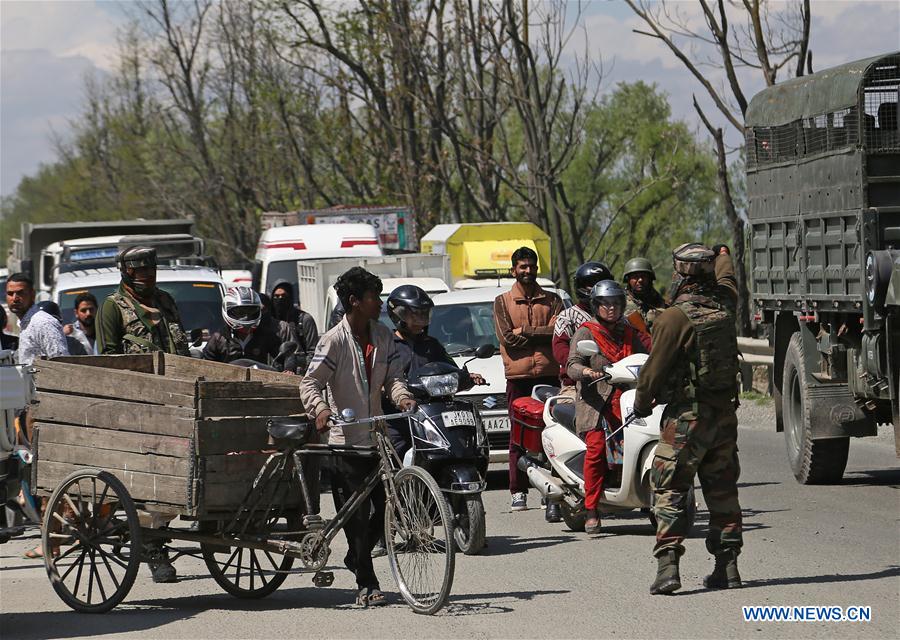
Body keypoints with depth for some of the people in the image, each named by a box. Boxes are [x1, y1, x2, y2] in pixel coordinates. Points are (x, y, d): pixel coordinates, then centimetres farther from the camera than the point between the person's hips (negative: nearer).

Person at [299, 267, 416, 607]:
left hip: (376, 436, 6)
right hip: (344, 440, -6)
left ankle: (356, 557, 31)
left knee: (388, 507, 7)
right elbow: (310, 382, -16)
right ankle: (367, 584, 0)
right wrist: (320, 409, -36)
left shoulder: (383, 336, 8)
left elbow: (392, 375, 6)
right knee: (358, 514, -5)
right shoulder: (334, 340, -11)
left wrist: (402, 396, -17)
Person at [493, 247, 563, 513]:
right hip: (518, 375, -1)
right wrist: (542, 333, -2)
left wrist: (524, 331, -5)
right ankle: (518, 492, 0)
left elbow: (558, 332, -2)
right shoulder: (503, 302, 11)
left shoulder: (552, 300, 14)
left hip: (549, 374, 1)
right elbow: (507, 337, -2)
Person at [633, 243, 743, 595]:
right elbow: (727, 284, 28)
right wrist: (723, 256, 50)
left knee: (670, 490, -3)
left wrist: (642, 401, 6)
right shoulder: (723, 308, 3)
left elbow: (655, 368, -12)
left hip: (686, 417, -6)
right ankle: (727, 565, 15)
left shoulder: (675, 318, -16)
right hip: (724, 412, 6)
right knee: (722, 490, 14)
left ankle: (667, 566, -13)